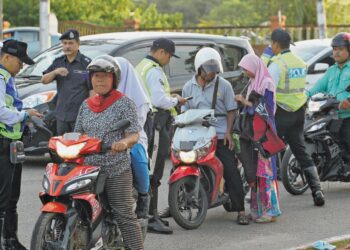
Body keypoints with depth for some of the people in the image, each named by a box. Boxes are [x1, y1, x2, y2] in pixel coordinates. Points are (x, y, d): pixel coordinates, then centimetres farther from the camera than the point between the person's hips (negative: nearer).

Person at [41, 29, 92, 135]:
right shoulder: (58, 62, 12)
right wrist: (55, 72, -11)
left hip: (80, 115, -6)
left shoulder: (86, 63, -4)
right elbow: (44, 80, 10)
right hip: (61, 115, 6)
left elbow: (92, 90, -6)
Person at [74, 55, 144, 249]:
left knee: (124, 215, -9)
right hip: (88, 168, 6)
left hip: (116, 170, -5)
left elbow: (134, 134, -10)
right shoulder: (86, 105, 16)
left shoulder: (124, 103, -1)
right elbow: (78, 134, 20)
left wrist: (124, 142, -32)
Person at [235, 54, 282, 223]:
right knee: (253, 171, 7)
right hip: (251, 132, 9)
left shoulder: (266, 83, -8)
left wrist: (246, 103, -12)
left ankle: (270, 210, -8)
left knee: (264, 170, -10)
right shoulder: (253, 83, 18)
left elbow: (265, 109, -13)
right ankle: (258, 208, 11)